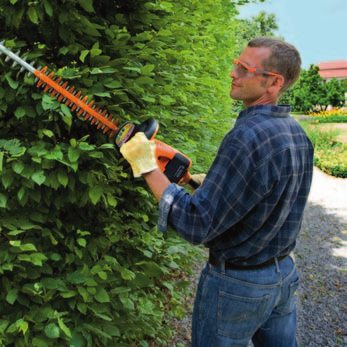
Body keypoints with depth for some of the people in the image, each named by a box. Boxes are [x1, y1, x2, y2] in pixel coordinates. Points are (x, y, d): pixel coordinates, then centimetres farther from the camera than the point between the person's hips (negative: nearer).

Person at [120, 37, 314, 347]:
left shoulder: (248, 138, -29)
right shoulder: (297, 133, 1)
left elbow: (197, 226, -29)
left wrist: (147, 168, -22)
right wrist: (206, 183, 9)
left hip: (236, 284, -8)